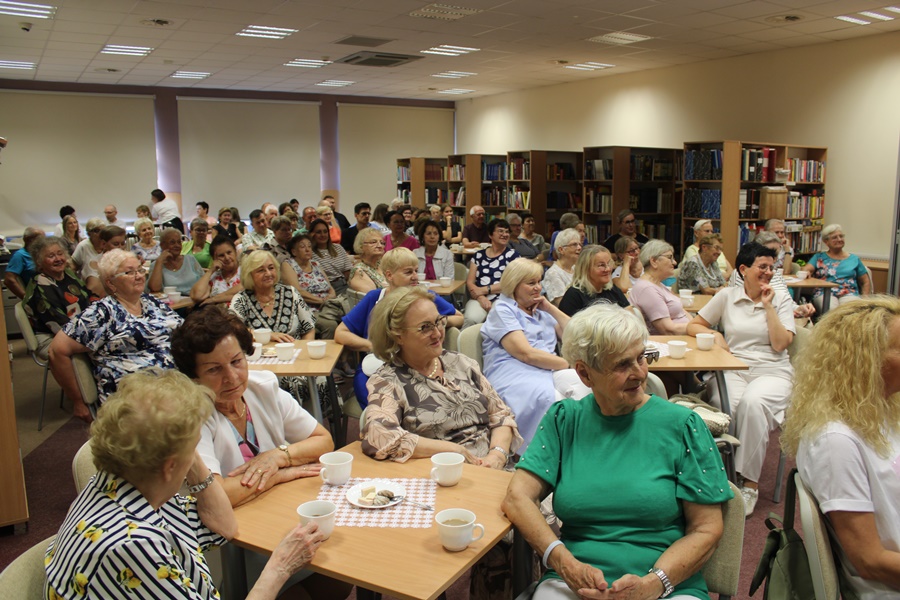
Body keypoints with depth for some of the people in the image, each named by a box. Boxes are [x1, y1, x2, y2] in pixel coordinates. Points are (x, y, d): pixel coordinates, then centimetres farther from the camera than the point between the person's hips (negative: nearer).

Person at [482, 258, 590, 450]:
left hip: (550, 372, 6)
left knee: (584, 385, -29)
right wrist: (569, 364, -8)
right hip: (516, 376, -6)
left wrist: (551, 308, 16)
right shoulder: (502, 310, 4)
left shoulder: (541, 310, 28)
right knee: (550, 398, -39)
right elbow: (526, 354, -9)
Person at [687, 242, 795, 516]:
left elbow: (780, 344, -3)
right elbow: (693, 326, 15)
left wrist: (768, 306, -3)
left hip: (772, 371, -1)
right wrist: (714, 334, -4)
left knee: (752, 402, -36)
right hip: (734, 368, 1)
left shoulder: (780, 300, 10)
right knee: (725, 406, -35)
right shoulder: (727, 296, 12)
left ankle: (750, 483, -25)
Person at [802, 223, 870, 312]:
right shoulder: (819, 257, 20)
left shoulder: (854, 259, 23)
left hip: (849, 294, 1)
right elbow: (805, 270, 4)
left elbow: (866, 282, 23)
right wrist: (806, 273, -21)